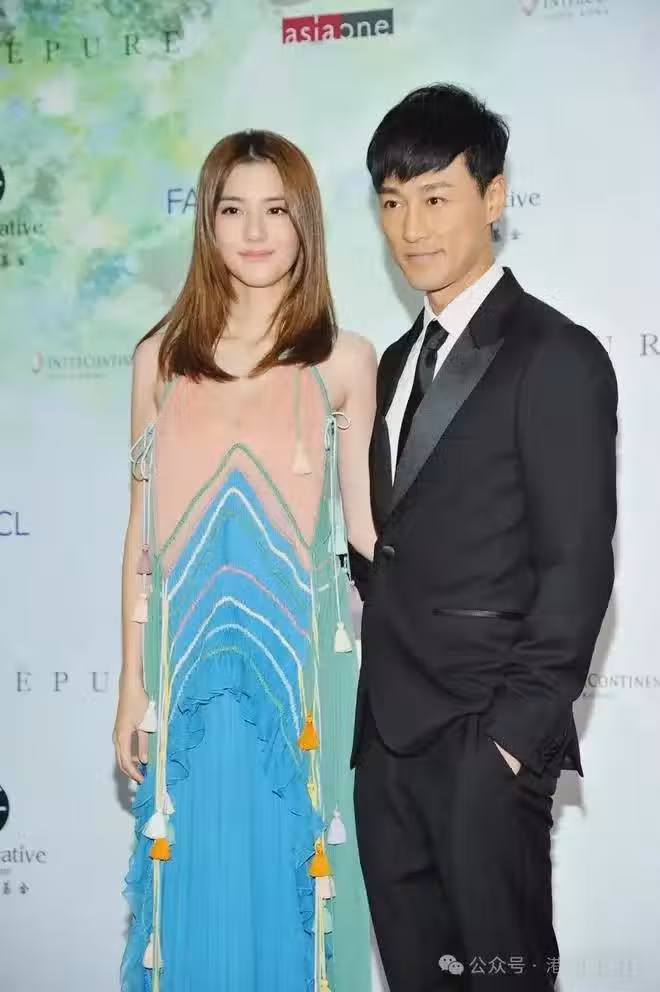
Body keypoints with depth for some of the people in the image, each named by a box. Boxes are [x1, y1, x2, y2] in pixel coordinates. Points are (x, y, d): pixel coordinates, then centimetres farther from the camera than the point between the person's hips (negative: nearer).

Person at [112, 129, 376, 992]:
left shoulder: (344, 362, -1)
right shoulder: (162, 359, 5)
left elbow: (364, 526, 2)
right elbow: (143, 534, 7)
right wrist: (133, 683, 6)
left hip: (299, 669, -2)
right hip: (188, 668, 2)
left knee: (289, 890, 9)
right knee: (199, 894, 12)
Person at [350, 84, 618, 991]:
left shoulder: (555, 357, -8)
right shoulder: (401, 361, 15)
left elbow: (577, 565, -13)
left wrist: (517, 731, -15)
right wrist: (378, 702, 8)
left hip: (486, 742, -7)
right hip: (389, 732, 7)